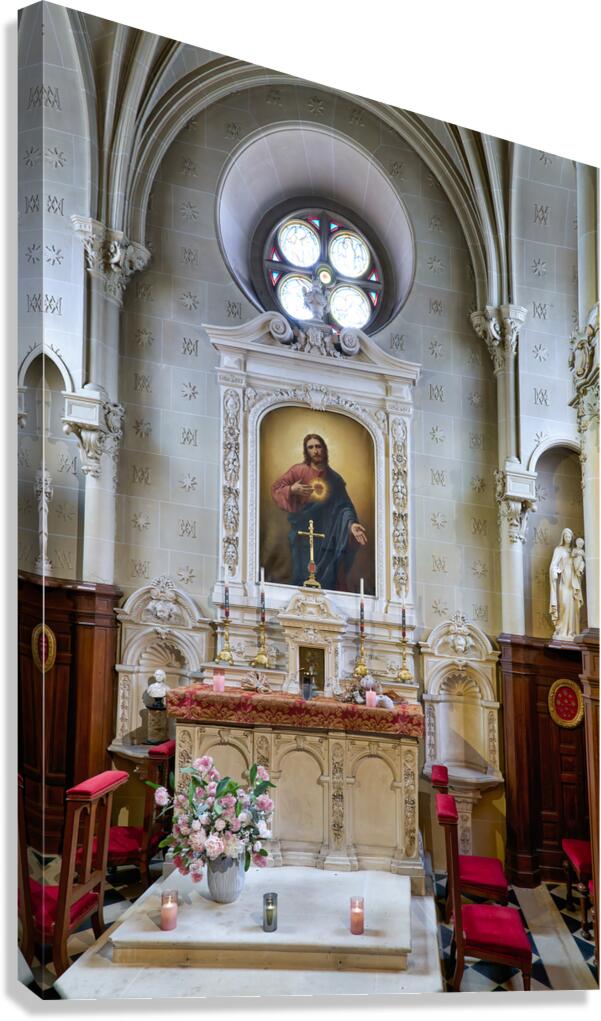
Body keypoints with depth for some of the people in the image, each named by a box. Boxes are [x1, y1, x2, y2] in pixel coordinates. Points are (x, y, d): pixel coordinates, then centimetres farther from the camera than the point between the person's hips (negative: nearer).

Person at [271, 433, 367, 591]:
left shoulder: (335, 479, 7)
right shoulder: (299, 470, 1)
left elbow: (344, 507, 3)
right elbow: (276, 487, 5)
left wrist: (351, 524, -15)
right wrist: (291, 490, -15)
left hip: (327, 538, 2)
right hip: (303, 535, -2)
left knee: (328, 580, -1)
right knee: (304, 577, -3)